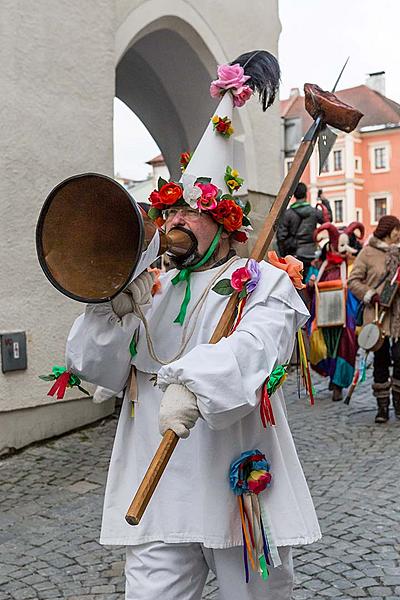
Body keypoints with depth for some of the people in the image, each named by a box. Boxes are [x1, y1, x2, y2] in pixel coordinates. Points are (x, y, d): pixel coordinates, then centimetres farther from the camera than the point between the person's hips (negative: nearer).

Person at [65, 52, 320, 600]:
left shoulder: (263, 284, -1)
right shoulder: (151, 291, 14)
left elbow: (252, 350, -22)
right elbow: (98, 369, 9)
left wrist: (192, 384, -39)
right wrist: (113, 314, -9)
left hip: (242, 492, -3)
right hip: (158, 497, 4)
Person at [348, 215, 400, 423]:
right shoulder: (368, 252, -1)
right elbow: (353, 281, -2)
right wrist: (369, 295, -13)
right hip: (377, 314, -2)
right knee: (381, 360, 5)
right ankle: (382, 406, 17)